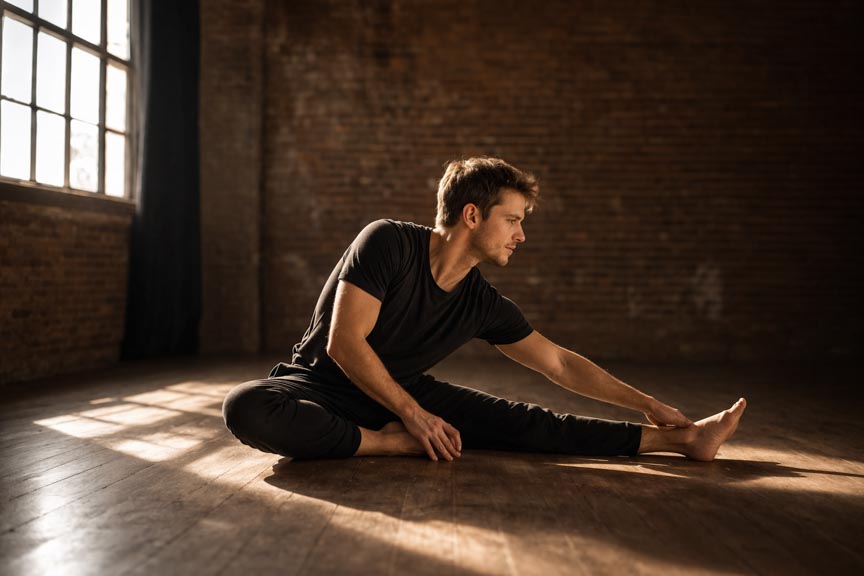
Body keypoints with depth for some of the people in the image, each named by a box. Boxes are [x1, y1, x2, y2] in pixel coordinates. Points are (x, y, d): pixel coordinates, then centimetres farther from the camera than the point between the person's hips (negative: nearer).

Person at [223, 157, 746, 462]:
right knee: (246, 409, -38)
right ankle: (389, 445, -28)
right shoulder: (389, 243, -22)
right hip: (322, 387, -4)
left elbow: (560, 364, 4)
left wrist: (646, 403, 4)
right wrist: (412, 415, -23)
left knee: (526, 423, -11)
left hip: (404, 392, 4)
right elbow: (344, 343, -24)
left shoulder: (485, 305, -4)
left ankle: (680, 439, -7)